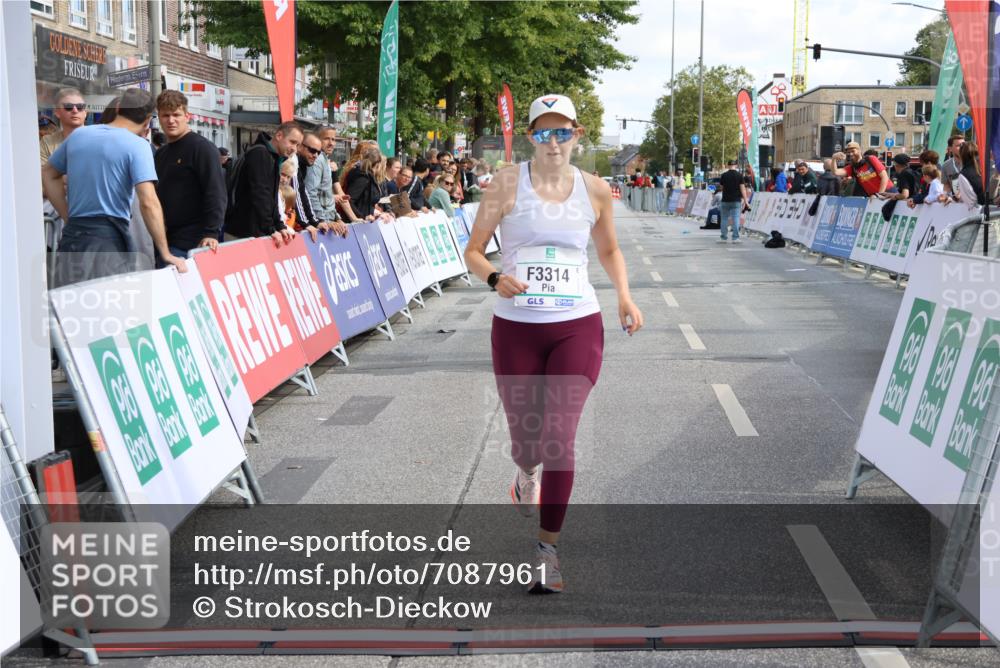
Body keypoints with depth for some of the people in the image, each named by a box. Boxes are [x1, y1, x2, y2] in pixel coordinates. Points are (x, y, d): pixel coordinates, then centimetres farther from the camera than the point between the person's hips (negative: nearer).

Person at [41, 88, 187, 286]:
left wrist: (69, 218, 17)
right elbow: (149, 203, -18)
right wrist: (166, 254, -14)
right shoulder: (137, 145, -9)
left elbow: (48, 175, 22)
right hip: (110, 239, -6)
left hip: (72, 237, 6)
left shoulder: (77, 135, 11)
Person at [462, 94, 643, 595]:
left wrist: (624, 295, 3)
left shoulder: (595, 191, 4)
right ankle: (526, 473, 50)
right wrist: (495, 278, -22)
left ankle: (548, 547, 4)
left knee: (559, 437, -10)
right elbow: (473, 250, 0)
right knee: (525, 438, 10)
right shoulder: (507, 184, -3)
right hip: (515, 327, 0)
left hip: (577, 327, 0)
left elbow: (609, 249, 20)